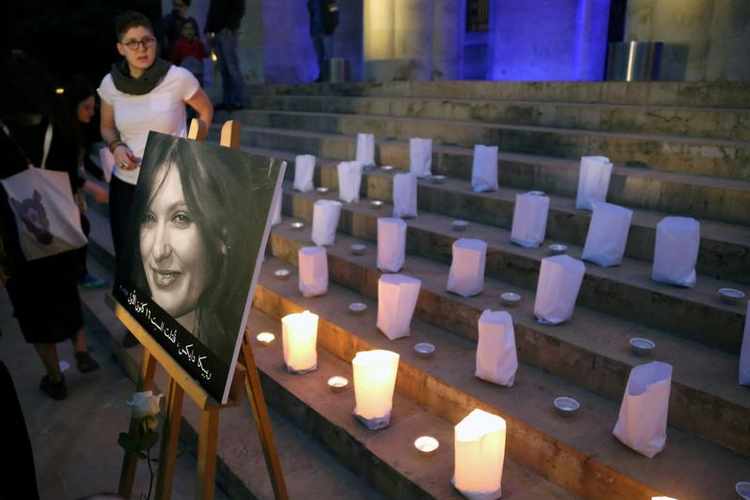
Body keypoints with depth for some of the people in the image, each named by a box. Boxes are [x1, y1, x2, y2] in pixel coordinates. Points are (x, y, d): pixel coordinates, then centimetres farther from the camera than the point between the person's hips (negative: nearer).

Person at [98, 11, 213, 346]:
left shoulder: (178, 77, -13)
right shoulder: (110, 84, -3)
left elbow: (205, 111, 5)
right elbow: (107, 127, 13)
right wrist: (116, 147, -8)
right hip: (126, 185, 3)